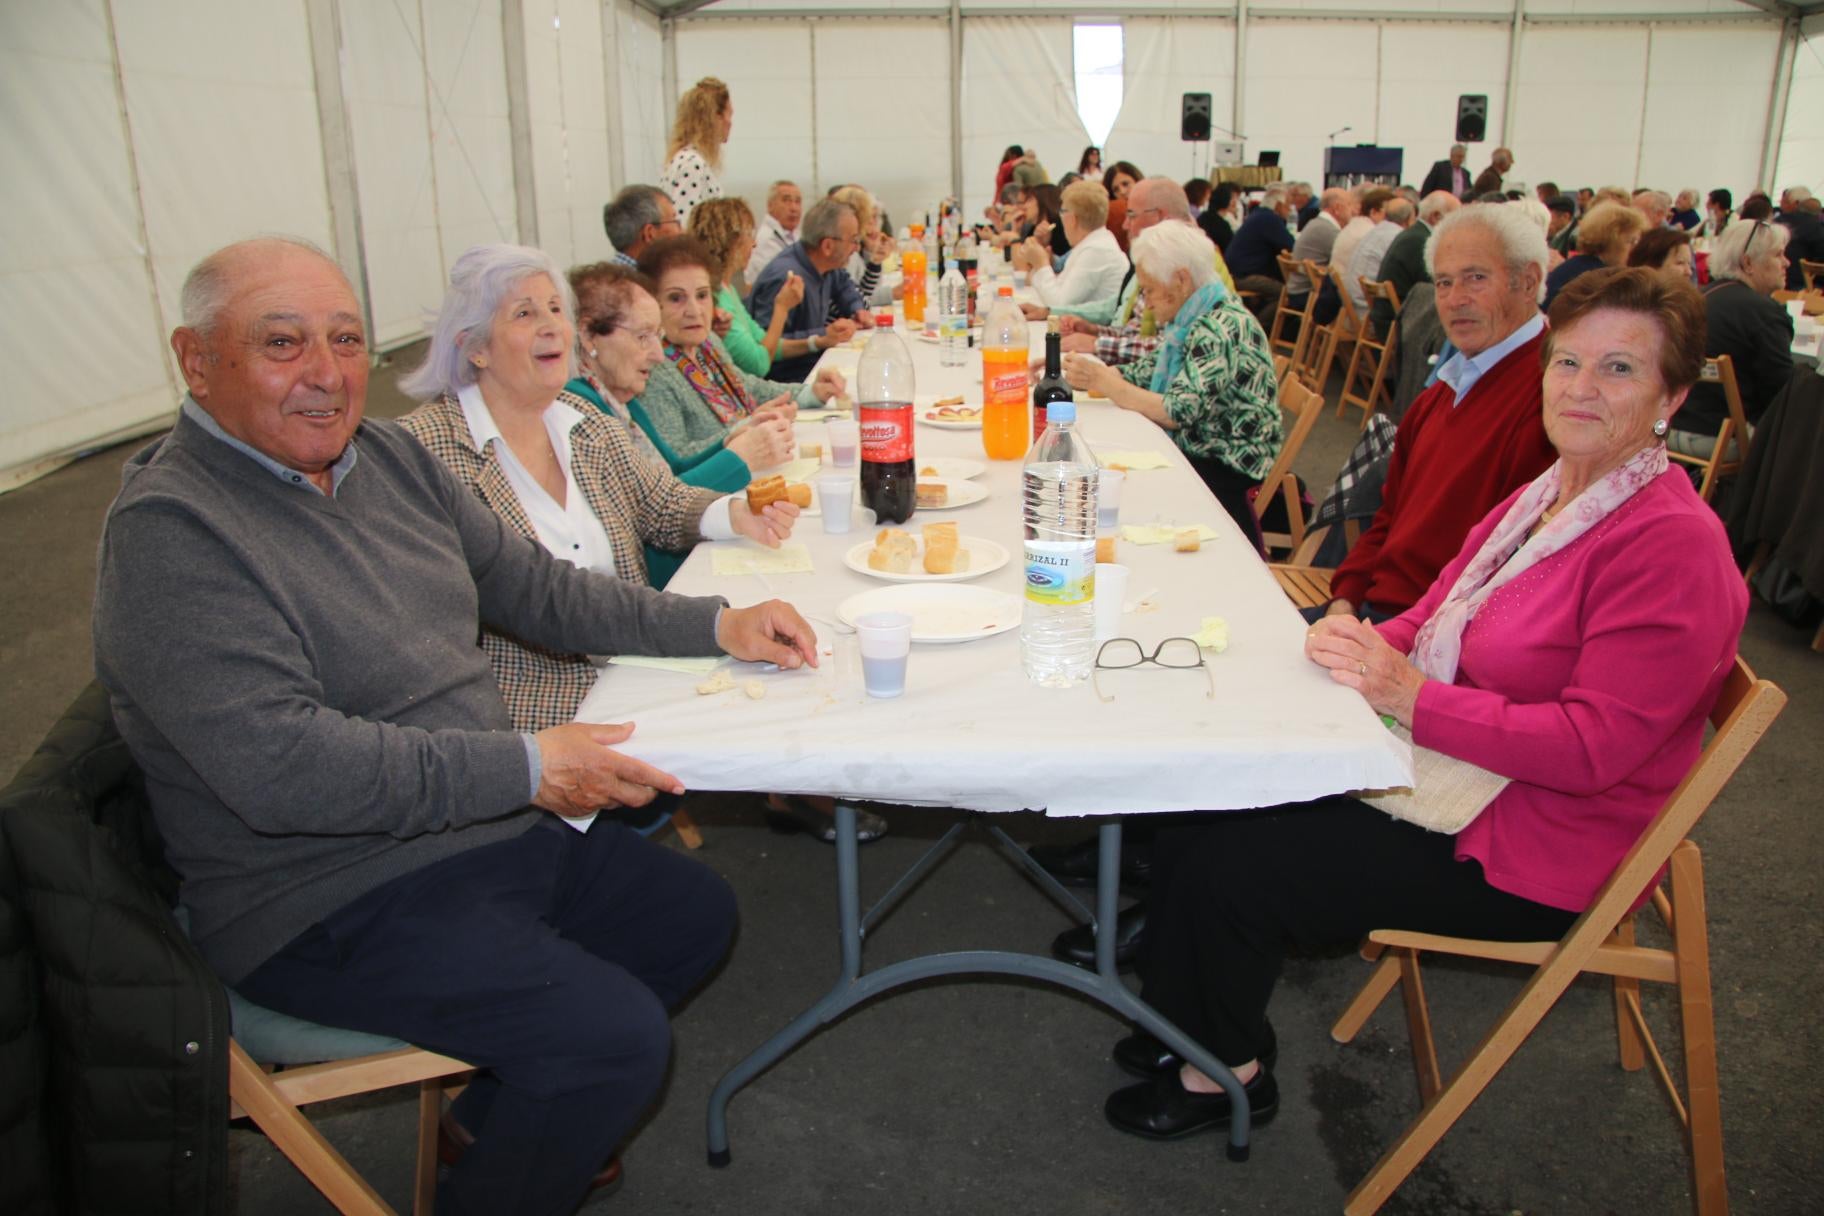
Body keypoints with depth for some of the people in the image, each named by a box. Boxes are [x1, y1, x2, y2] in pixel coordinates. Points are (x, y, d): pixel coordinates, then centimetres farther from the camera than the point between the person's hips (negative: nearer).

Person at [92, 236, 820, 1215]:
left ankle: (504, 1113, 29)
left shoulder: (386, 453, 5)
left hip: (490, 828, 9)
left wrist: (714, 624, 3)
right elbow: (279, 766, -29)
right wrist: (525, 768, -26)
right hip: (332, 905, -9)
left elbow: (529, 583, 12)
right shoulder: (169, 530, -21)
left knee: (696, 914, 15)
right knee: (618, 1039, -20)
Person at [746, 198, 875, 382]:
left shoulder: (825, 265, 5)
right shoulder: (785, 278, -25)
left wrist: (858, 310, 10)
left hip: (813, 362, 10)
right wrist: (822, 337, -31)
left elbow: (844, 284, 30)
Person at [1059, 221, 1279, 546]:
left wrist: (1101, 381, -22)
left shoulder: (1221, 330, -20)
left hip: (1226, 473, -8)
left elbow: (1179, 412, -26)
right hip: (1193, 453, 8)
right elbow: (1146, 372, 11)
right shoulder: (1191, 320, 9)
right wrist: (1082, 373, -3)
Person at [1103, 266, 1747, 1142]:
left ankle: (1225, 1073, 17)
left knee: (1225, 867, -11)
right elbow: (1441, 618, 11)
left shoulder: (1674, 545, -21)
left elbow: (1593, 745, -27)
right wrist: (1370, 643, -11)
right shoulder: (1547, 495, 6)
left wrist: (1410, 695, -29)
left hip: (1525, 851, -9)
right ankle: (1192, 1024, 22)